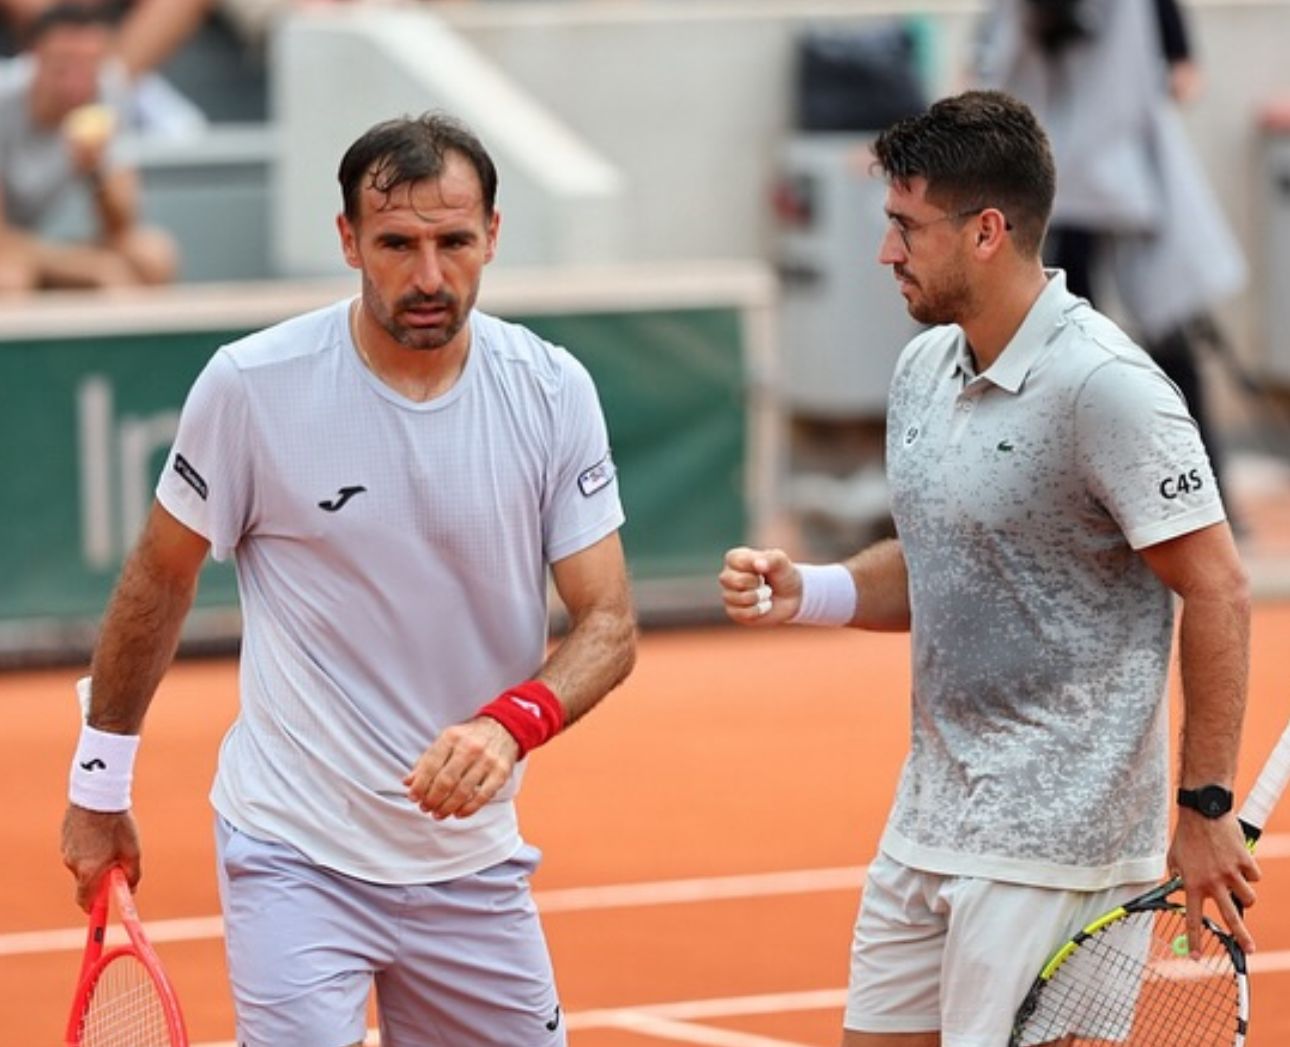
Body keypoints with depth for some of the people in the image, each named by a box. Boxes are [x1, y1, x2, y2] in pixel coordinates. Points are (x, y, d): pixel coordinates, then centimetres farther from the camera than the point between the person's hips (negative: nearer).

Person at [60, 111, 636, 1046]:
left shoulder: (553, 392, -5)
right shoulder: (250, 386, -12)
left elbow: (609, 623, -4)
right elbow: (159, 583, 2)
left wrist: (512, 723, -25)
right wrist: (99, 784, 8)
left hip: (472, 857, 4)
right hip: (297, 854, -4)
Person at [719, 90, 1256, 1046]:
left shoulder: (1103, 386, -17)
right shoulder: (925, 368, 10)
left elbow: (1216, 591, -15)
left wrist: (1207, 808, -15)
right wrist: (806, 592, 1)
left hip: (1052, 840, -9)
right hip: (930, 819, 9)